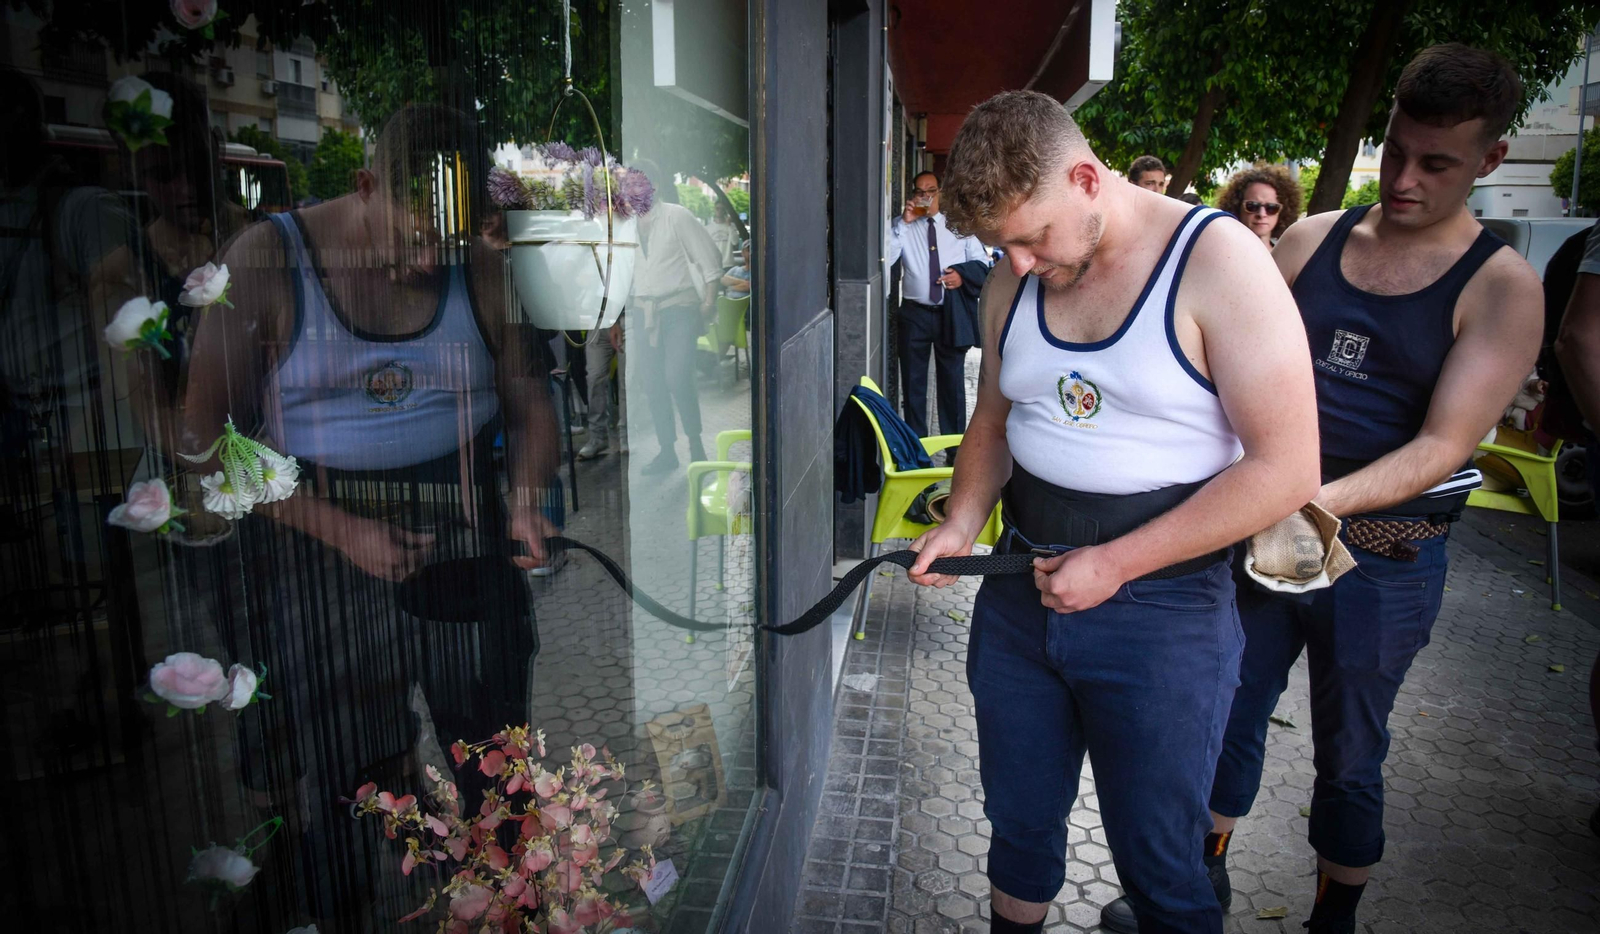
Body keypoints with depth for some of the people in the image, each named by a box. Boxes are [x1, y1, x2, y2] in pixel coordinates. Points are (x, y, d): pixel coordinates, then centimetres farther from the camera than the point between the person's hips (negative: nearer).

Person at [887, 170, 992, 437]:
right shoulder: (902, 226, 3)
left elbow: (982, 261, 8)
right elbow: (886, 259, -13)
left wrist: (964, 275, -12)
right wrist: (904, 222, -18)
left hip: (951, 313, 1)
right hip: (915, 313, -1)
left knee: (953, 381, 7)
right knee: (913, 381, 7)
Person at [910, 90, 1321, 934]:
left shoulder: (1216, 262, -14)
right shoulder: (1012, 282, 4)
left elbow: (1285, 468, -16)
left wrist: (1115, 564, -17)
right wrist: (962, 524, -2)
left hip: (1161, 609, -5)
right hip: (1020, 590, 5)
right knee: (1019, 829, 20)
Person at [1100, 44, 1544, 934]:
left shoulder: (1502, 287, -9)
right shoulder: (1311, 239, 2)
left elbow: (1444, 445, -17)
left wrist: (1324, 501, -32)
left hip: (1383, 558, -3)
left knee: (1349, 758, 13)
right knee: (1230, 715, 16)